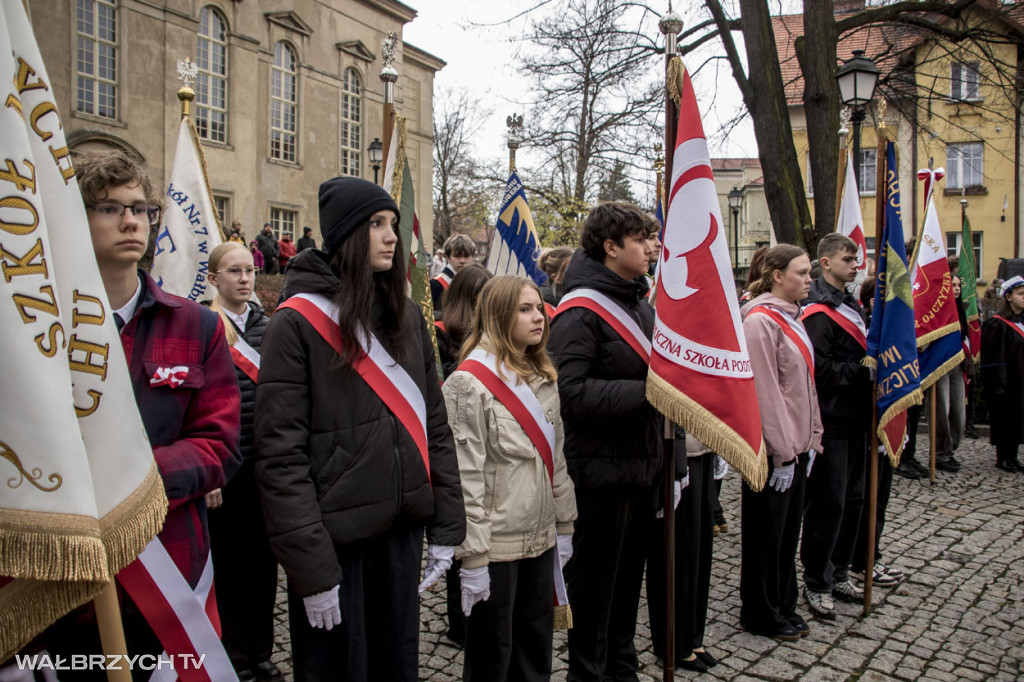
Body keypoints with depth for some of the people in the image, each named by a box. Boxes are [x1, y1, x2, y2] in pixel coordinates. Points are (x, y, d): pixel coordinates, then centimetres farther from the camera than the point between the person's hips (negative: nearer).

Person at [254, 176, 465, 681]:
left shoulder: (406, 317, 8)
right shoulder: (297, 323, -10)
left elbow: (434, 424, 9)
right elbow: (280, 455, -14)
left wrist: (446, 527, 4)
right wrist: (312, 571, -16)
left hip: (401, 528, 5)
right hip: (335, 537, -5)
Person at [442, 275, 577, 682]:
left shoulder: (542, 378, 10)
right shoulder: (470, 383, -14)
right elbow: (465, 476, -16)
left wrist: (564, 525, 13)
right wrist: (472, 555, -16)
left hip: (541, 538, 7)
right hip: (496, 544, -7)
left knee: (536, 647, 18)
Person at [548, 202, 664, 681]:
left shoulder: (640, 303, 14)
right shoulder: (581, 311, -15)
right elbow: (574, 392, -25)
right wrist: (646, 393, -24)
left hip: (643, 464, 9)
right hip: (603, 469, -8)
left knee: (628, 575, 20)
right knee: (595, 582, 7)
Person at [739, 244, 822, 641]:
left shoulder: (791, 317, 13)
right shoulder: (760, 321, -16)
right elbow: (765, 391, -20)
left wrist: (810, 438, 13)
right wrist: (782, 452, -19)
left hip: (796, 443, 9)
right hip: (771, 449, -9)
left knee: (789, 529, 17)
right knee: (766, 533, 5)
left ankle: (783, 606, 32)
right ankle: (760, 615, 20)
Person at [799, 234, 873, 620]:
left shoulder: (851, 305, 16)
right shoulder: (818, 311, -15)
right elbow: (818, 370, -23)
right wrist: (861, 371, -18)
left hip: (854, 418, 9)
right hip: (830, 420, -9)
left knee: (853, 499, 15)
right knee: (828, 502, -3)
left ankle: (838, 574, 28)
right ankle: (816, 584, 10)